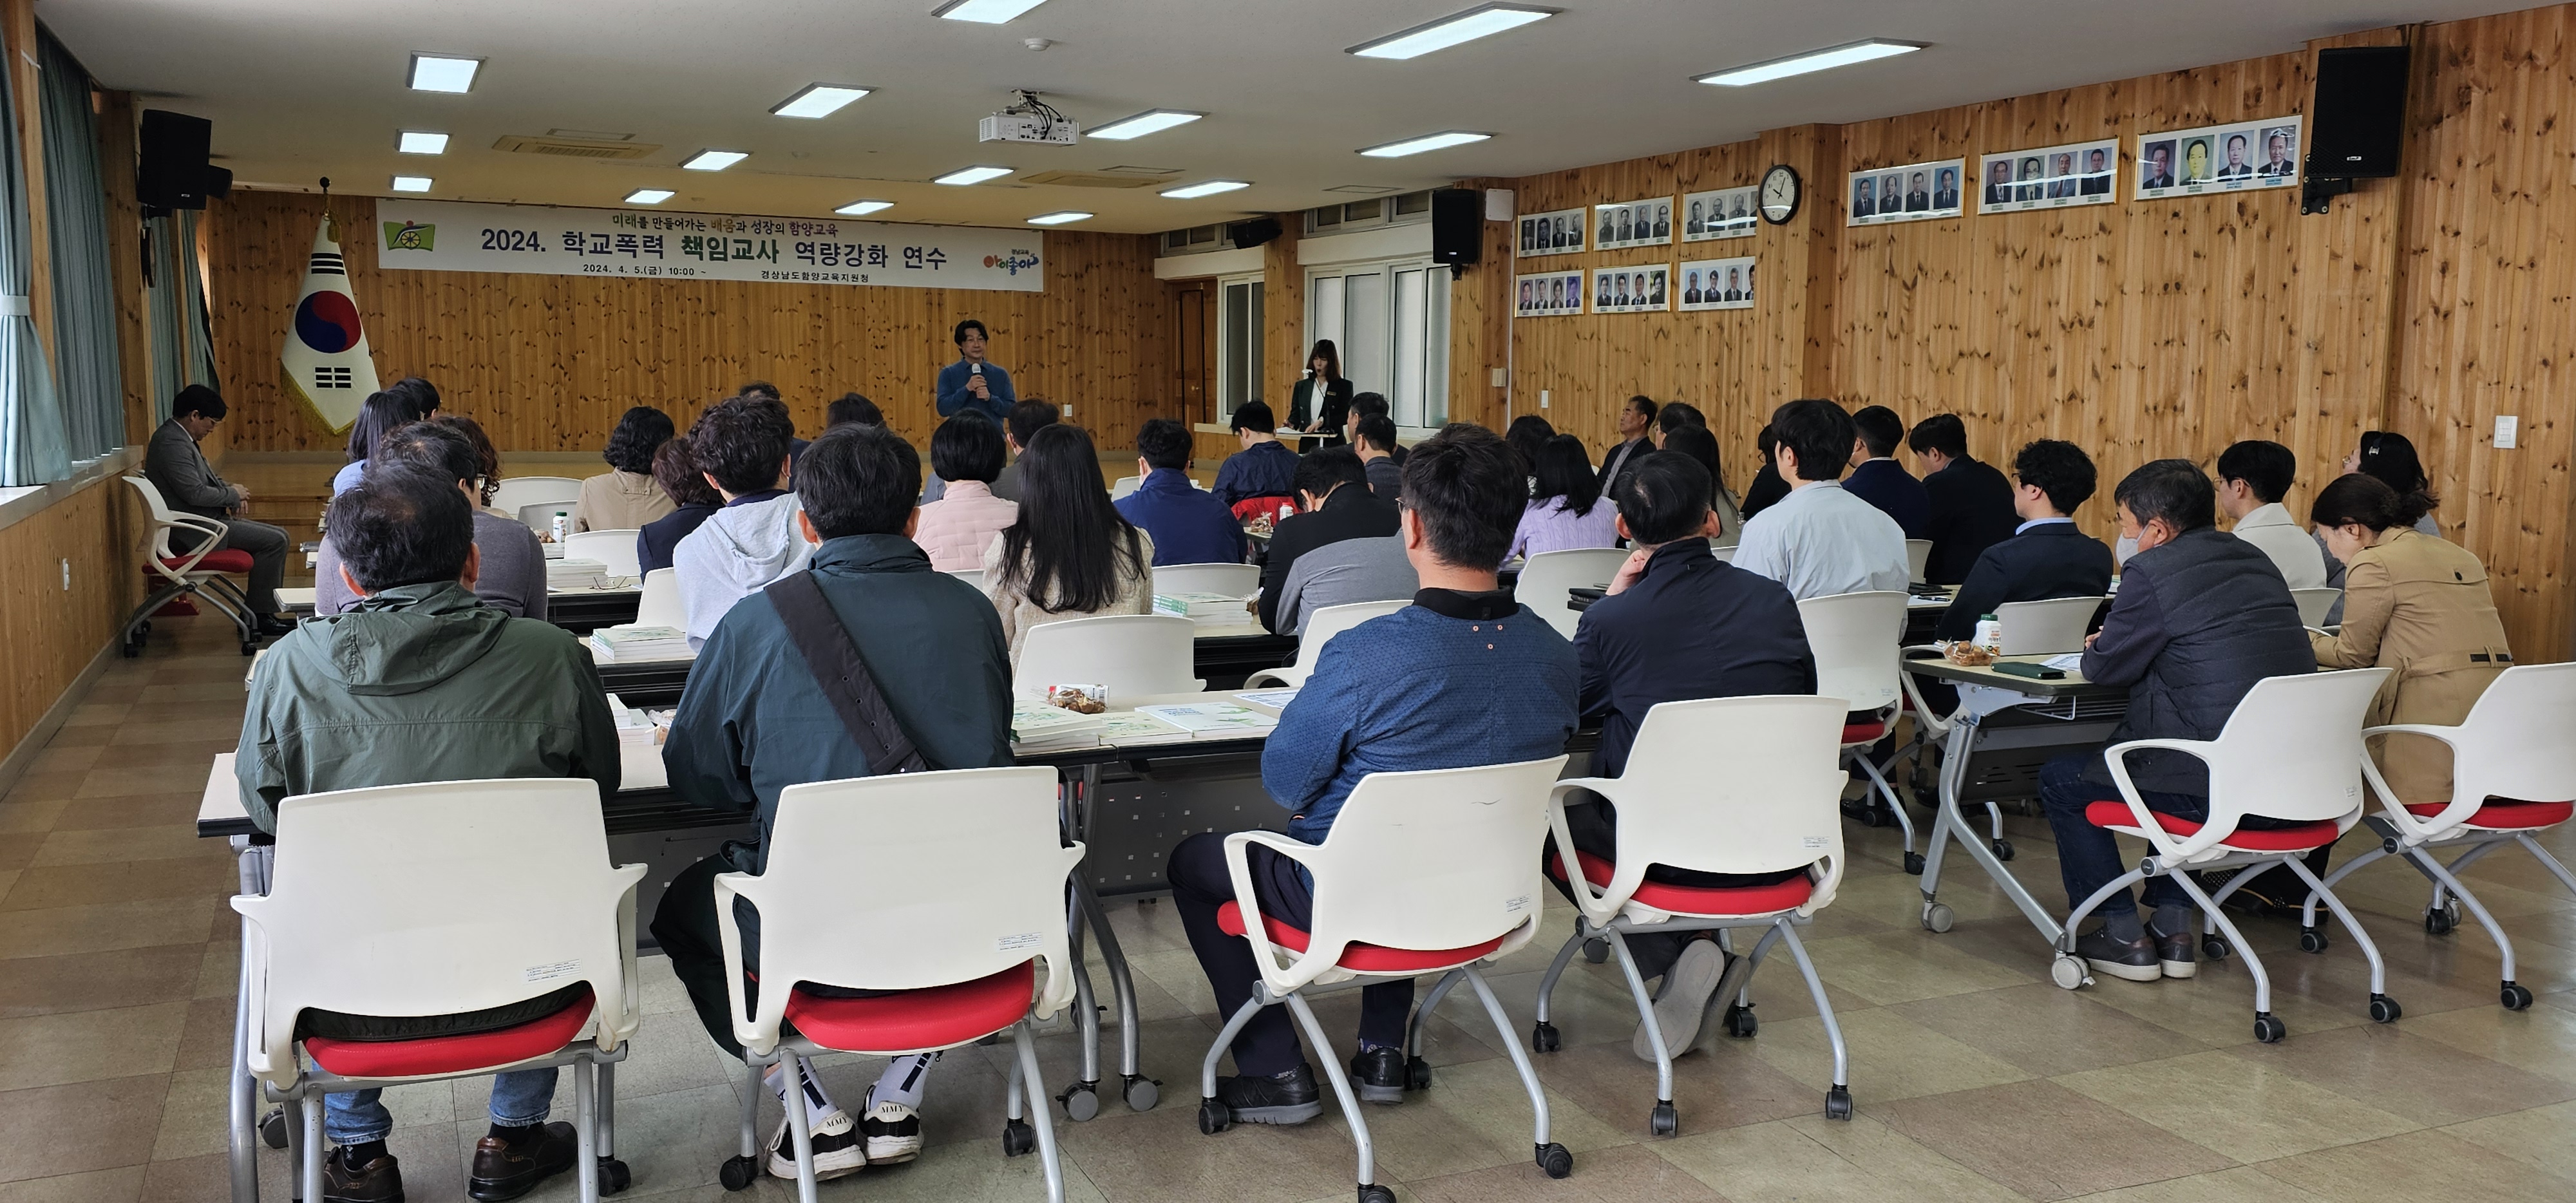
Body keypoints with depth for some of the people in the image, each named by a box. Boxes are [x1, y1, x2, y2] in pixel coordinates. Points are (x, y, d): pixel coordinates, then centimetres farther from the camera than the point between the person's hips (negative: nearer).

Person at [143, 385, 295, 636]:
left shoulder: (178, 437, 15)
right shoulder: (172, 443, -19)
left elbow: (205, 480, 25)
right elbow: (195, 493, -26)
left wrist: (231, 489, 4)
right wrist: (233, 495, -10)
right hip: (193, 531, -11)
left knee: (279, 538, 9)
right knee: (274, 541, -16)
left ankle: (261, 614, 8)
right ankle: (260, 617, -10)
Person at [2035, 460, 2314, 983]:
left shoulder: (2153, 572, -10)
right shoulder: (2254, 562, 14)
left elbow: (2107, 669, -3)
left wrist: (2095, 649, 19)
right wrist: (2116, 643, 23)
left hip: (2218, 789, -8)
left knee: (2061, 780, 13)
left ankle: (2123, 934, 16)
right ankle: (2173, 926, 31)